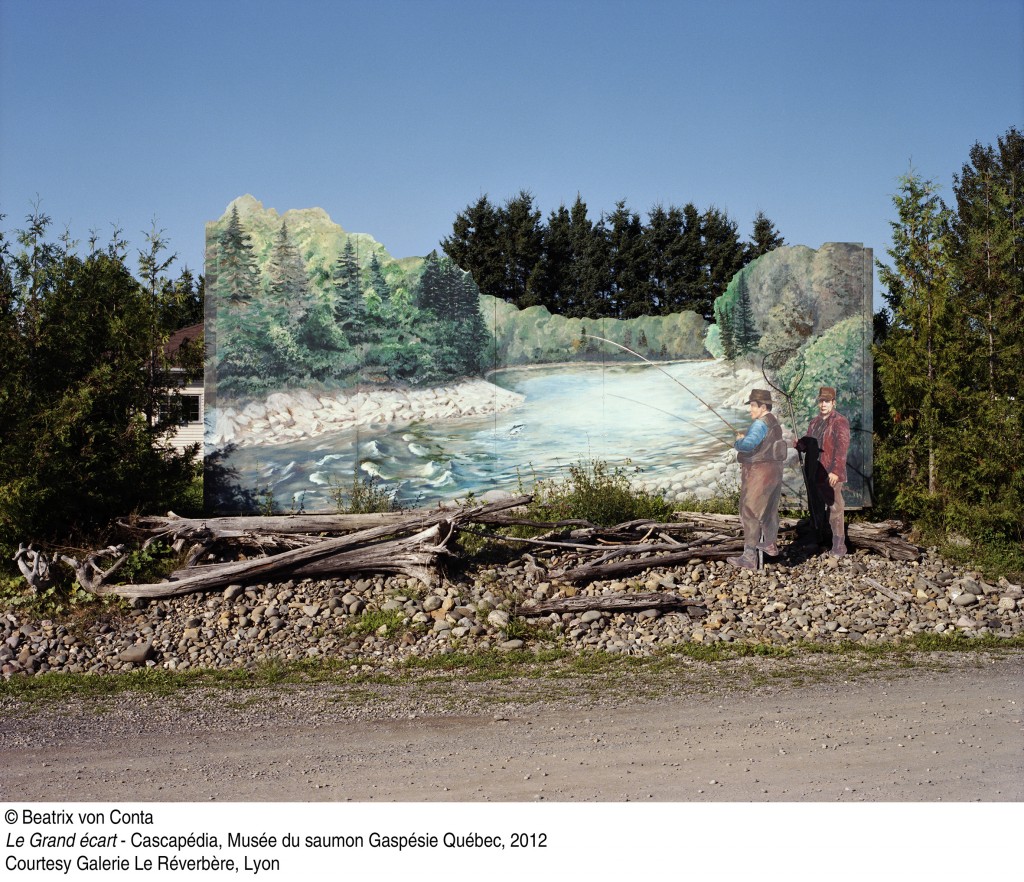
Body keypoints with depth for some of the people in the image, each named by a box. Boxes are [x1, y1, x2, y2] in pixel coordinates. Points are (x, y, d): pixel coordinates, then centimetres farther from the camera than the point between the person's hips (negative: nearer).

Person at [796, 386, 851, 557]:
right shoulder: (814, 422, 16)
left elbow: (842, 448, -16)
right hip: (813, 473, 8)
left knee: (835, 509, -5)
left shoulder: (840, 422, -8)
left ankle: (839, 546, -1)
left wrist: (835, 471, -22)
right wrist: (800, 444, -2)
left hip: (830, 475, -7)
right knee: (816, 508, 15)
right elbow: (808, 445, 22)